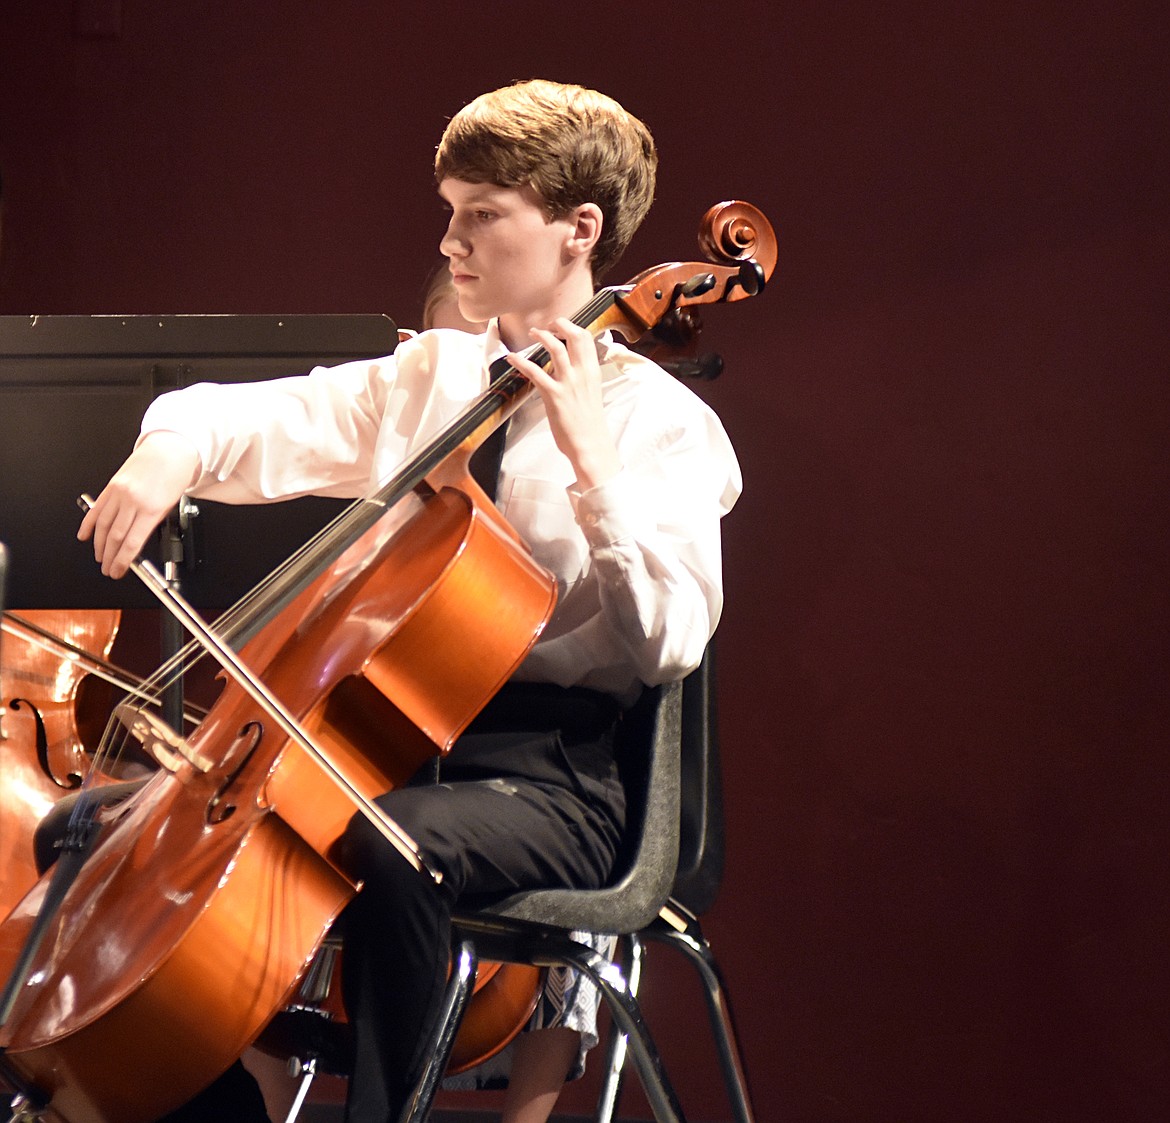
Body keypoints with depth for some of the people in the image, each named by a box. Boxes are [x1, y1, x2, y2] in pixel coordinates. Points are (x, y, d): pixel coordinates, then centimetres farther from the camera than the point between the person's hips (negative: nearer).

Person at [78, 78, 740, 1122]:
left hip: (545, 772, -6)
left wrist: (592, 462, -23)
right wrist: (174, 448, -13)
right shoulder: (426, 377, 15)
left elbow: (669, 640, -17)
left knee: (399, 842, -39)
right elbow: (267, 424, 10)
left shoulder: (666, 426, -5)